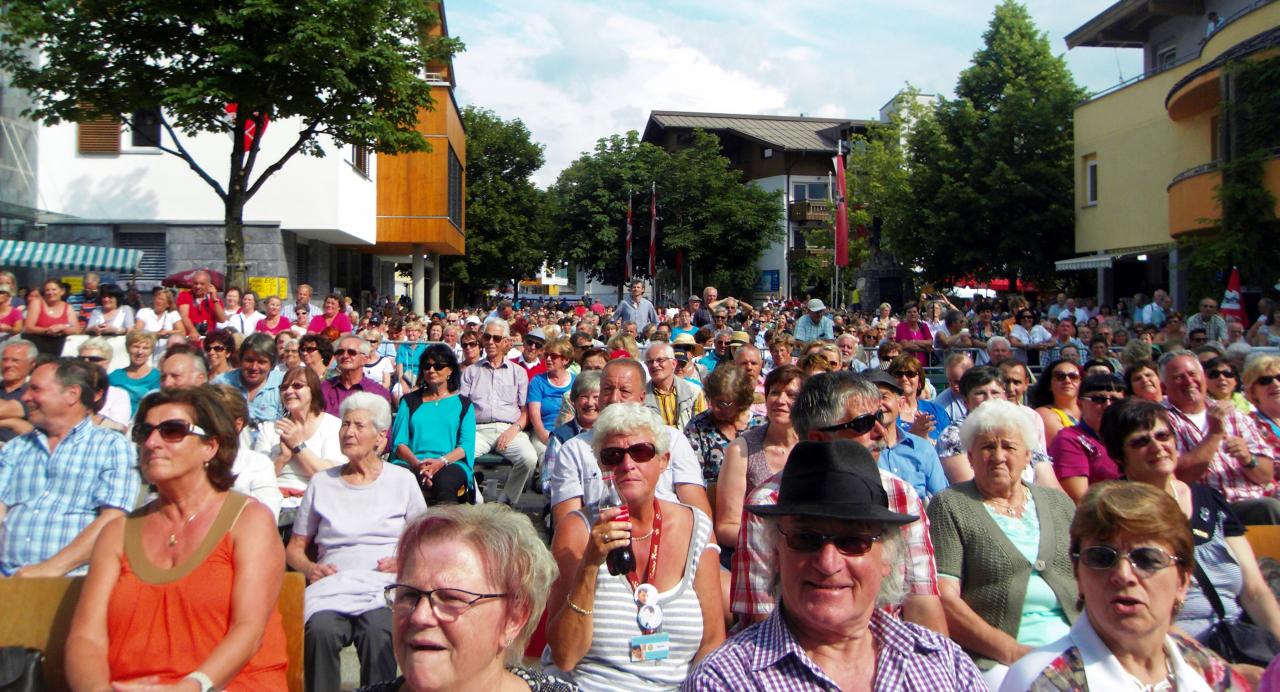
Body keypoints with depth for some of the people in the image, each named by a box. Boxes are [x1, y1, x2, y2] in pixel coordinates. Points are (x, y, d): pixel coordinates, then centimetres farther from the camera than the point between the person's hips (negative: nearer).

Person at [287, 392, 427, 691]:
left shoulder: (401, 479, 14)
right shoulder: (321, 482, 17)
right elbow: (294, 548, 19)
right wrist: (310, 568, -2)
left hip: (385, 587, -1)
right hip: (333, 585, 1)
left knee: (378, 631, -35)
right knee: (321, 629, -32)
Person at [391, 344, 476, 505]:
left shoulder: (463, 404, 17)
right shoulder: (409, 401, 21)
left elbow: (467, 445, 5)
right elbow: (399, 442, 9)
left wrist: (441, 462, -15)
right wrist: (417, 463, -12)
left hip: (451, 463, -1)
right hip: (411, 462, 1)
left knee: (445, 482, -38)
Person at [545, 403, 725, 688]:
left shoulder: (696, 528, 1)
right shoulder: (578, 529, -5)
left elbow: (713, 641, 4)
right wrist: (589, 566, -20)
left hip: (677, 686, 3)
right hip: (590, 685, -2)